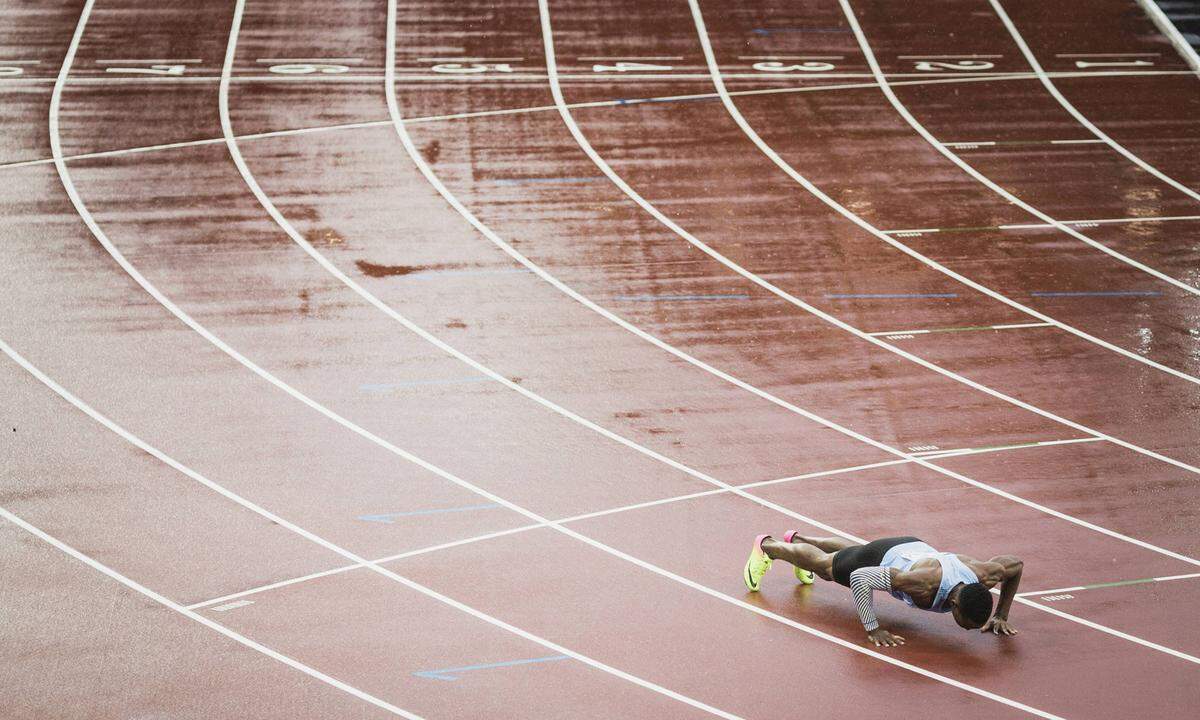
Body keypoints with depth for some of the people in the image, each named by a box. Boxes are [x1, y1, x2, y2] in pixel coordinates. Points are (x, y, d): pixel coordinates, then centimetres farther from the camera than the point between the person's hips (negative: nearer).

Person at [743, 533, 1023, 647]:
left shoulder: (983, 576, -36)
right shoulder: (925, 583, -49)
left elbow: (1016, 563, -12)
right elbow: (859, 578, -43)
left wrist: (1001, 615, -14)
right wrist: (873, 629, -41)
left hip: (913, 548, 5)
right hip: (880, 558, -5)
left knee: (848, 552, 36)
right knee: (822, 565, 24)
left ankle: (798, 538, 64)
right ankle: (766, 545, 51)